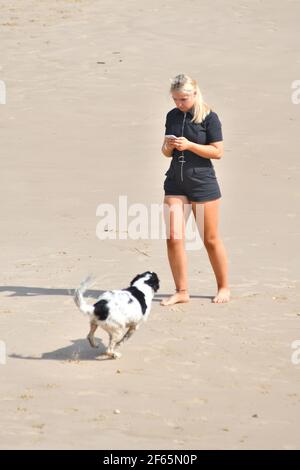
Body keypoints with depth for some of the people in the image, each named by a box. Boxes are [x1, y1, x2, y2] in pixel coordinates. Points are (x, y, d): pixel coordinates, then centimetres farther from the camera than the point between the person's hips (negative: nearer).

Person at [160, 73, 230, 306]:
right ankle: (182, 291, 3)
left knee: (210, 239, 5)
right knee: (174, 238, -5)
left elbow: (218, 152, -10)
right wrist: (168, 146, -8)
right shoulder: (173, 116, 8)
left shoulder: (209, 117, -8)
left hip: (203, 182, -5)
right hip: (175, 182, 5)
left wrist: (189, 145, -20)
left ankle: (224, 287, 21)